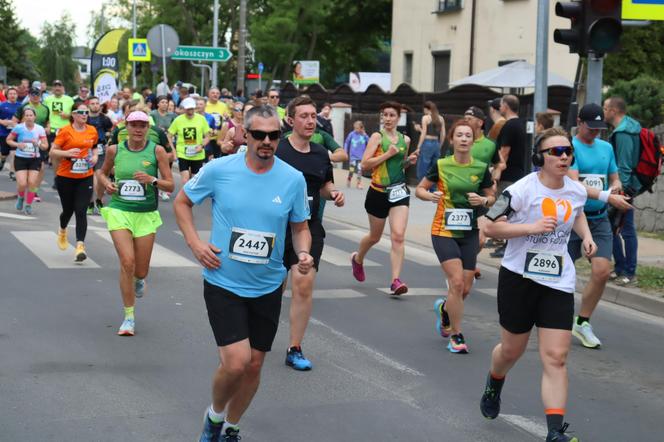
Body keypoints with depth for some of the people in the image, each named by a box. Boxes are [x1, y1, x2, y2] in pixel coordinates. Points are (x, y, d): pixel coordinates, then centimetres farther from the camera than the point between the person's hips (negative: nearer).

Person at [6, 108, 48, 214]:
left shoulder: (40, 129, -3)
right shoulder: (19, 128, -7)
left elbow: (46, 146, 2)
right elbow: (8, 140, 4)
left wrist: (38, 143, -19)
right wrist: (17, 144, -14)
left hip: (35, 159, 1)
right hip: (20, 159, -1)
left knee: (32, 183, -6)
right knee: (22, 184, -11)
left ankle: (28, 205, 15)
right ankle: (21, 197, 25)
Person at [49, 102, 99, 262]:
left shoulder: (92, 131, 4)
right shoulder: (65, 131, -8)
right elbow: (52, 152, -7)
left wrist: (95, 156, 2)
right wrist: (67, 153, -23)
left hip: (85, 178, 2)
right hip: (66, 177, -2)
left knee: (81, 211, -10)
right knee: (68, 210, 13)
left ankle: (80, 246, -15)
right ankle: (62, 231, 46)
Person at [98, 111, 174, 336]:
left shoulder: (157, 151, -4)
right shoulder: (114, 150, 1)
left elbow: (170, 185, -3)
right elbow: (102, 172, 20)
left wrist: (152, 180, -21)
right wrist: (106, 183, -2)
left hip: (146, 215, 0)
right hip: (119, 211, 0)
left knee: (141, 271, 6)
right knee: (127, 262, -16)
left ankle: (138, 280, 47)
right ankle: (129, 317, -4)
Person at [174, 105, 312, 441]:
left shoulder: (293, 179, -5)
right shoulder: (219, 170, -10)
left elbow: (300, 227, 8)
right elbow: (182, 202, 5)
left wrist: (304, 254, -14)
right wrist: (194, 243, -8)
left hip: (267, 287, 3)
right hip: (223, 284, -3)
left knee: (254, 365, 10)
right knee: (236, 362, -16)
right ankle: (215, 414, 16)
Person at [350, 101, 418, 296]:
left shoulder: (405, 139, 8)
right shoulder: (377, 137, -5)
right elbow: (365, 164, -13)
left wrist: (409, 161, 2)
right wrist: (387, 154, -19)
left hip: (399, 191, 2)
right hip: (379, 192, -2)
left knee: (398, 236, -14)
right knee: (375, 237, 15)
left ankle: (396, 280, -16)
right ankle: (358, 259, 46)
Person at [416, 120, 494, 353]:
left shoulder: (481, 168, 0)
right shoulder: (441, 165, -5)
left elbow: (491, 198, 11)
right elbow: (419, 189, 6)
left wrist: (484, 200, -11)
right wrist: (430, 196, -15)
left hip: (469, 232, 3)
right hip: (444, 230, -3)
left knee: (465, 288, 5)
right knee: (457, 282, -15)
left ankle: (444, 308, 40)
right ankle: (456, 335, 1)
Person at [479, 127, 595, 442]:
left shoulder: (577, 191, 2)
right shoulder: (522, 190, -15)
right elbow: (491, 227, -14)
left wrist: (586, 236, 8)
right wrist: (532, 227, -25)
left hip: (559, 283, 3)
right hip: (519, 278, -3)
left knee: (556, 358, -7)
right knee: (511, 350, 14)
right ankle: (494, 386, 50)